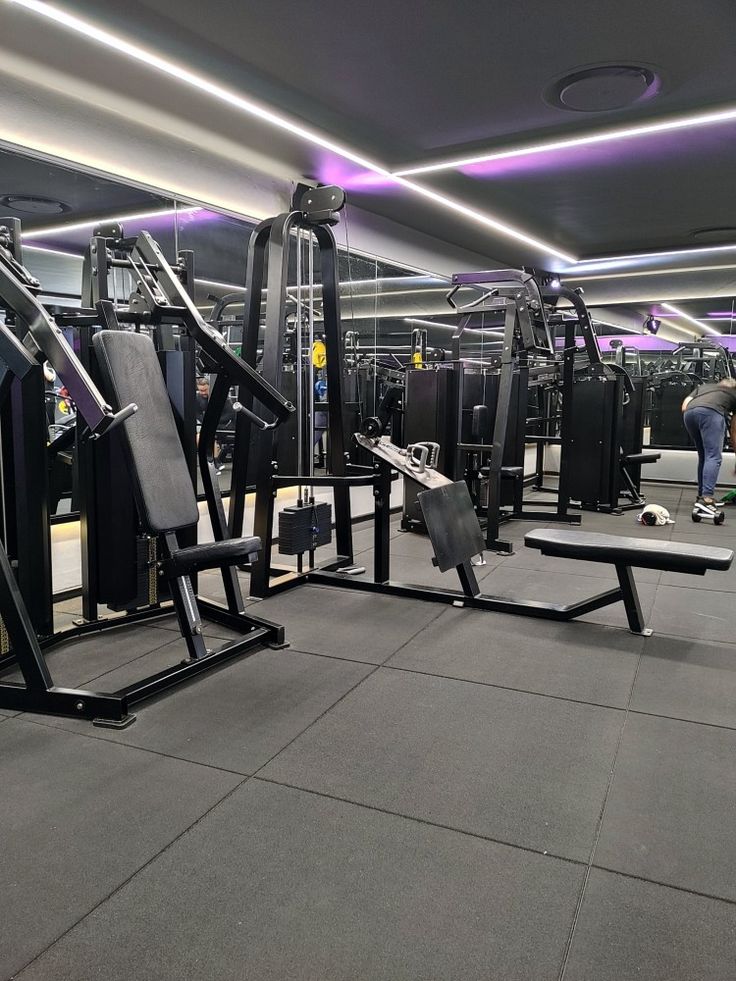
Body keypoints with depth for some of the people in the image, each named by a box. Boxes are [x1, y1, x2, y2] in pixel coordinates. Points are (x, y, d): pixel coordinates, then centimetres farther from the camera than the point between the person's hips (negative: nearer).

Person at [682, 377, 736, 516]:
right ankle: (707, 499, -21)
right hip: (711, 412, -4)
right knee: (713, 457, -7)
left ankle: (701, 496, 20)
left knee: (703, 456, 18)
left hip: (689, 413, 4)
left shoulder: (703, 387, 40)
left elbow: (684, 406, 23)